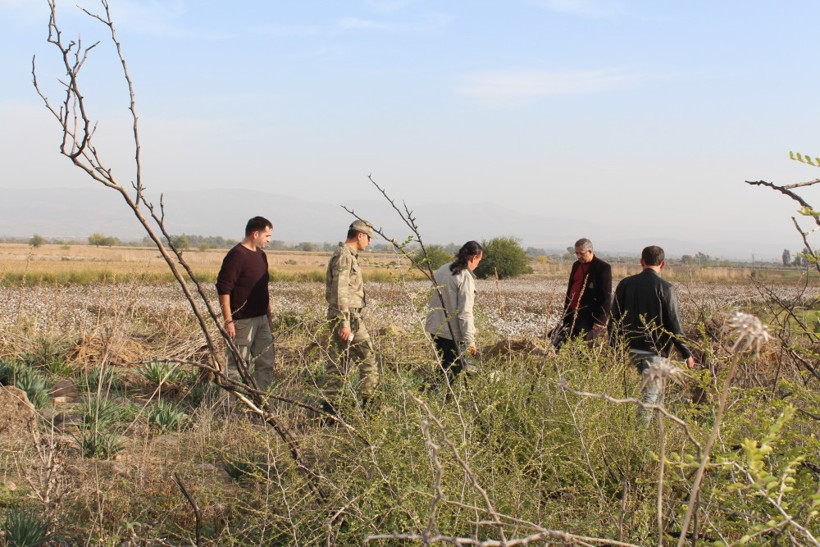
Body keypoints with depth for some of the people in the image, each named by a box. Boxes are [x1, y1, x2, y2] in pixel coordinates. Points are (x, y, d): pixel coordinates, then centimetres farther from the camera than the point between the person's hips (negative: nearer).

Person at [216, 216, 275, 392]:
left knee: (266, 364, 11)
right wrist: (228, 320, -21)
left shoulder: (261, 255, 14)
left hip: (261, 319, 9)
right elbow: (223, 289, -18)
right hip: (242, 321, -9)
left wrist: (269, 315, 22)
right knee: (237, 366, -3)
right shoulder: (236, 255, -14)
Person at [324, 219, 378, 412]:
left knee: (338, 362, 10)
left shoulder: (348, 255, 17)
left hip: (343, 317, 10)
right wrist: (344, 322, -24)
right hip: (348, 316, -10)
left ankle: (330, 406, 12)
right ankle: (368, 401, 3)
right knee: (367, 357, -3)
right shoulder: (344, 256, -14)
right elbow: (340, 291, -21)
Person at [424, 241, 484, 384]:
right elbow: (465, 312, -20)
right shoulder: (466, 277, -16)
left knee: (445, 367, 19)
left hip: (435, 328, 8)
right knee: (452, 371, -1)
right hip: (452, 333, -8)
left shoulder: (442, 270, 10)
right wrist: (470, 341, -16)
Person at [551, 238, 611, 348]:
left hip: (589, 318, -8)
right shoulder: (576, 265, 15)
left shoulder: (603, 268, -8)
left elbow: (605, 297, -11)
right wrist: (566, 312, 17)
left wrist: (599, 322, -16)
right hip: (572, 314, 8)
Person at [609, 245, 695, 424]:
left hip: (631, 348, 5)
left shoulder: (625, 284, 2)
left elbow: (614, 319, 5)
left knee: (653, 388, 22)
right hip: (655, 349, -5)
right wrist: (687, 353, -1)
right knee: (650, 393, 0)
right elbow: (673, 324, -10)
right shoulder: (665, 287, -10)